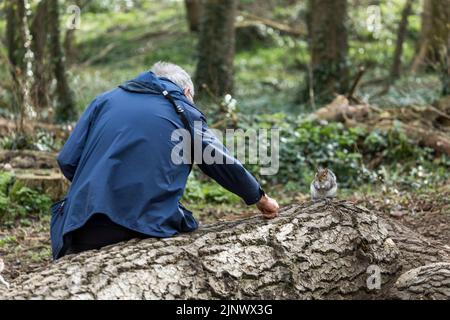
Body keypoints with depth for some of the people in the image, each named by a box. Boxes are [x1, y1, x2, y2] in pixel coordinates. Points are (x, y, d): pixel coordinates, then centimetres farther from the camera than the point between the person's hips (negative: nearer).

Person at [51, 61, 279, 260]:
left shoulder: (105, 100, 15)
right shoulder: (185, 112, 13)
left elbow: (67, 161, 8)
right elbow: (226, 165, 21)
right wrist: (260, 199, 38)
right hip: (150, 228, -1)